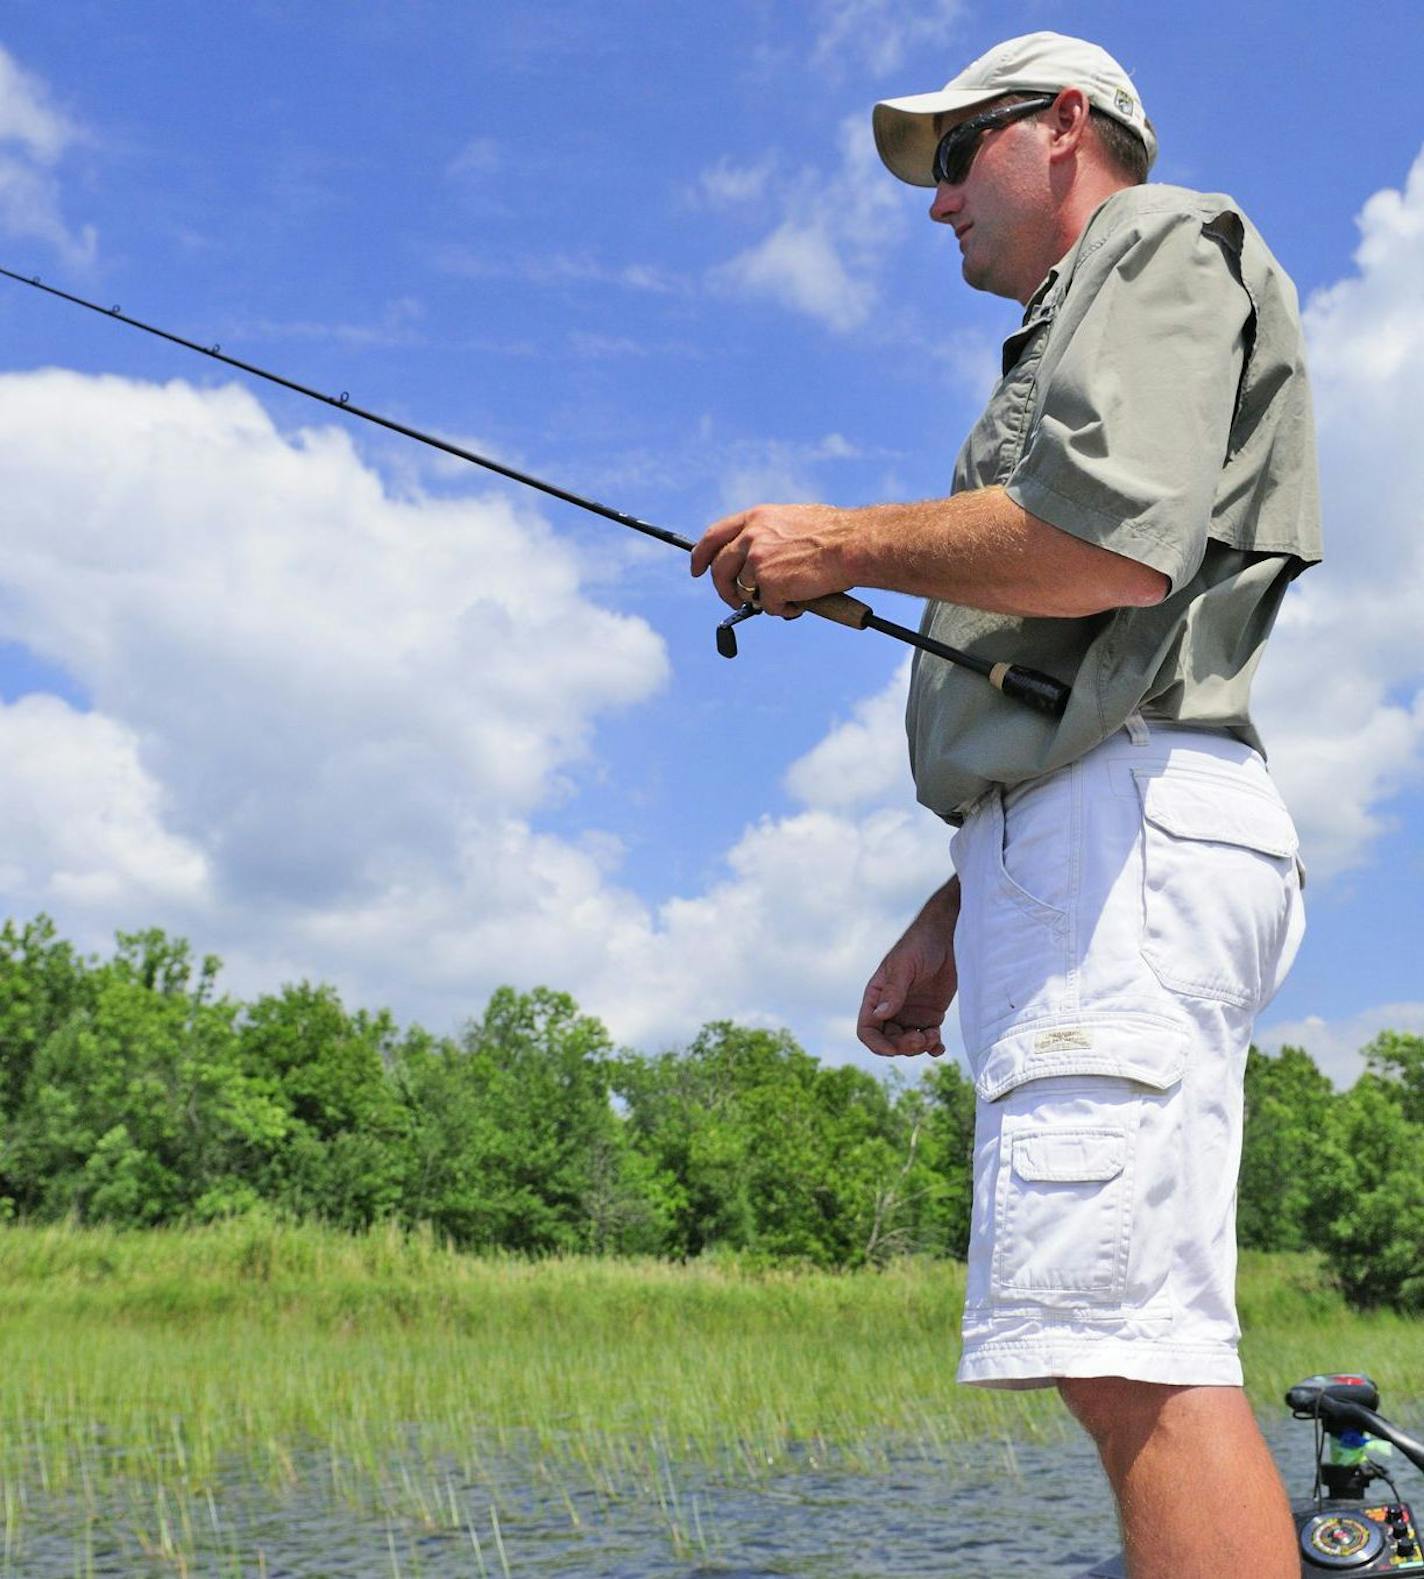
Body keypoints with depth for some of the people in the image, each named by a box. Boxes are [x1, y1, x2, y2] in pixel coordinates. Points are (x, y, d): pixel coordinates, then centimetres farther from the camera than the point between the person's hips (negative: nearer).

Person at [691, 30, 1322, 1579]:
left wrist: (845, 545, -4)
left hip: (1130, 837, -10)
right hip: (1070, 859, 10)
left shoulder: (1162, 245, 5)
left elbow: (1116, 537, -17)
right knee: (1136, 1358, 7)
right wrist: (949, 918, 24)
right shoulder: (1072, 336, 34)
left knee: (1133, 1347, -17)